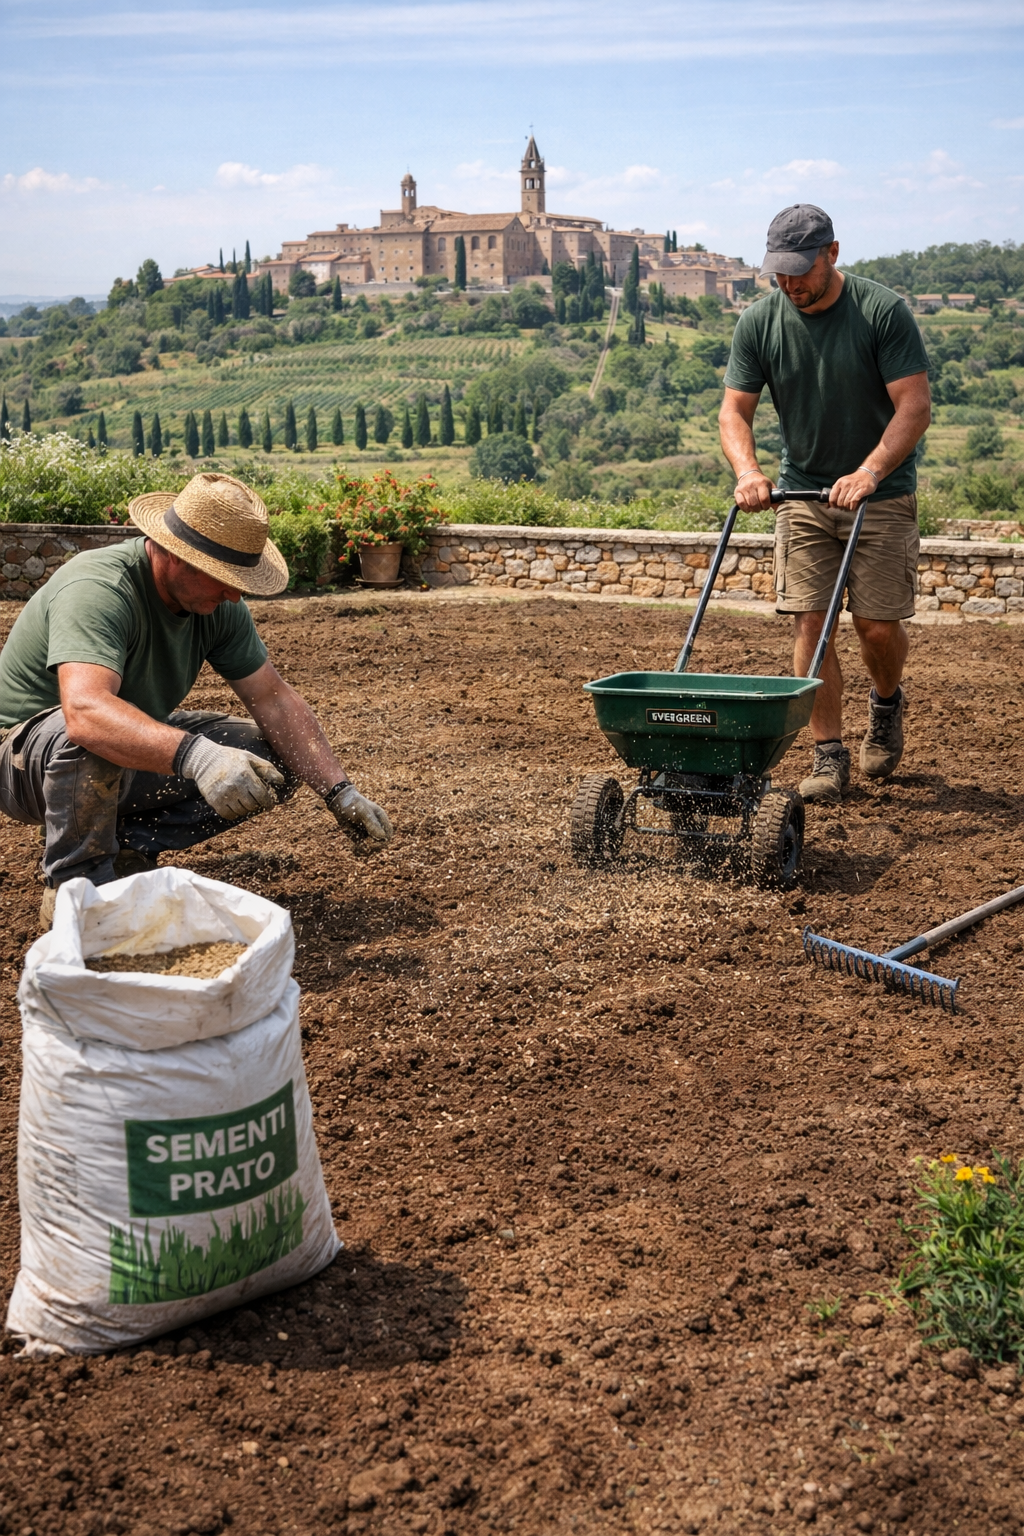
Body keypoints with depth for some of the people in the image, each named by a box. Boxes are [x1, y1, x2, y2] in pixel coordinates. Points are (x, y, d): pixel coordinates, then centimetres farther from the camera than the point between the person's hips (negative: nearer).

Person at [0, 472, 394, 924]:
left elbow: (274, 699, -4)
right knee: (94, 740, -41)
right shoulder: (96, 591, -32)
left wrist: (340, 792, -13)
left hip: (138, 754, 7)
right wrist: (195, 755, -62)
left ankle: (130, 843, -1)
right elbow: (85, 712, -48)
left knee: (274, 762, -8)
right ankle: (73, 886, -16)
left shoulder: (216, 602, -8)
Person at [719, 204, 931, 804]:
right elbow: (735, 410, -2)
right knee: (812, 621, -7)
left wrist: (869, 471, -30)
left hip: (882, 494, -2)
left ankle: (887, 704, 30)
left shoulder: (884, 312, -13)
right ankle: (829, 757, 1)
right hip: (803, 492, 2)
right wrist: (748, 470, -21)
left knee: (878, 624, -4)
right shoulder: (759, 322, -3)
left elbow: (915, 406, -16)